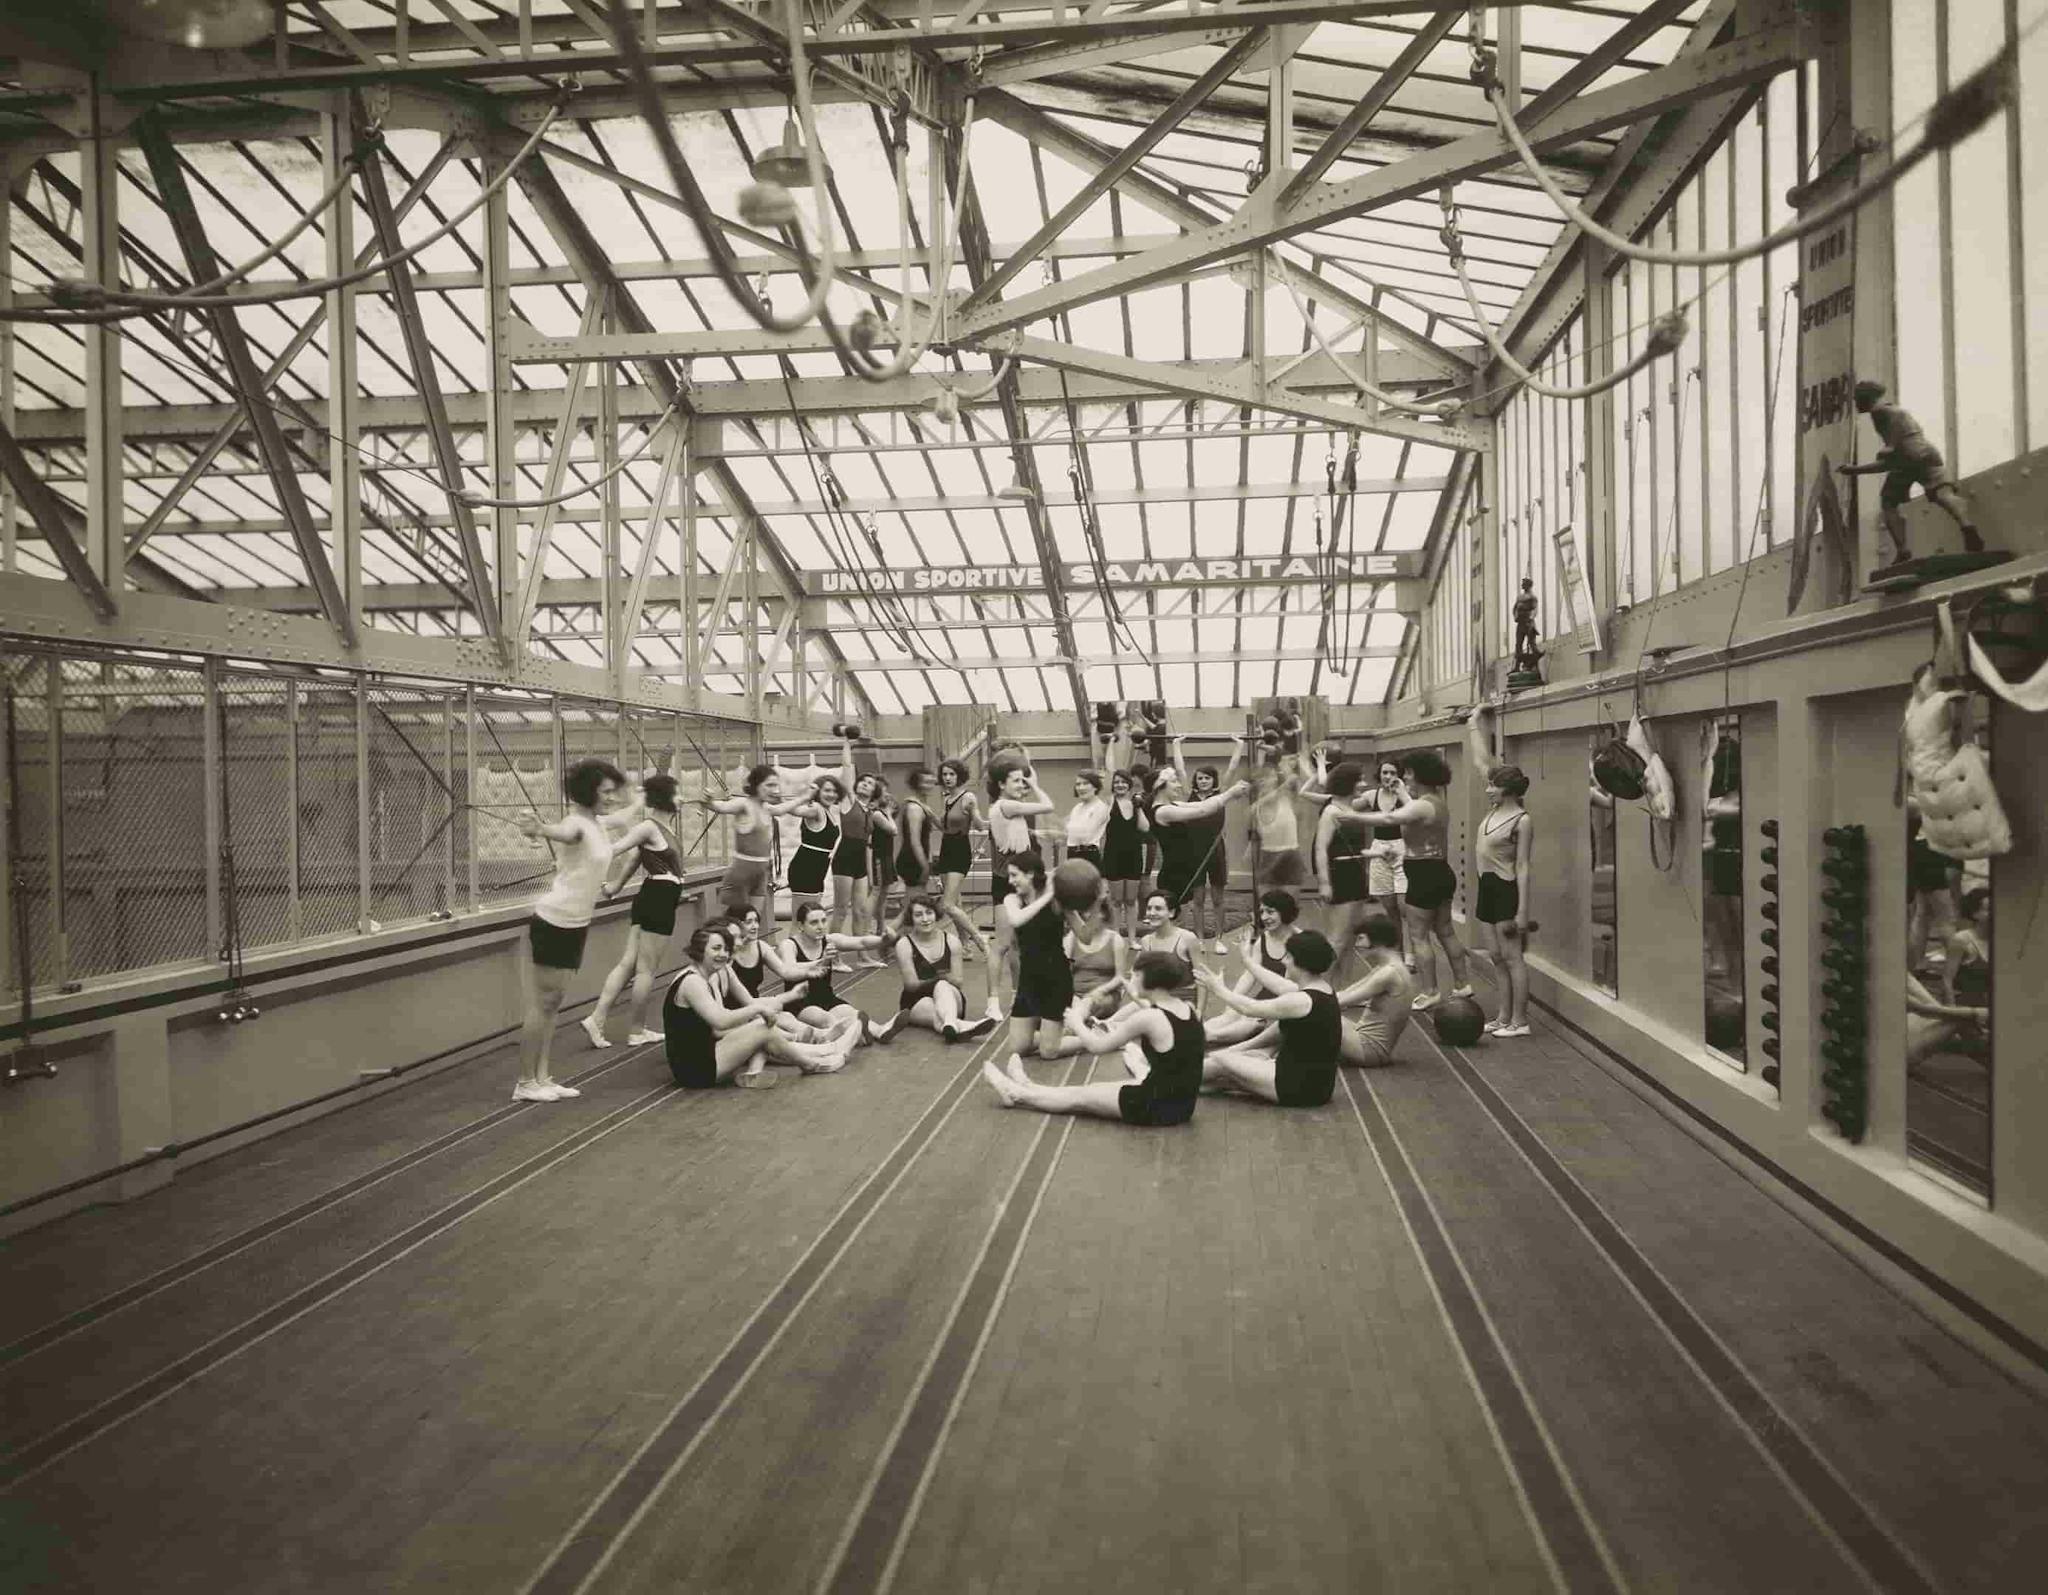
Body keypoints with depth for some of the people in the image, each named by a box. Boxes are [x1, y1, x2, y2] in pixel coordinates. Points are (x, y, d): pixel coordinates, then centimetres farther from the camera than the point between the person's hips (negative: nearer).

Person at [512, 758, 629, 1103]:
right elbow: (562, 832, -45)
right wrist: (539, 828, -67)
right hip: (555, 922, -9)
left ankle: (540, 1079, 18)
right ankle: (524, 1083, 5)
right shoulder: (576, 823, -20)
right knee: (542, 1002, -3)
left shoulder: (597, 824, 8)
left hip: (576, 924, 9)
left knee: (553, 1002, 12)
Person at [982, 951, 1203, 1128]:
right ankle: (1028, 1088, 38)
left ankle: (1018, 1094, 32)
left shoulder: (1148, 1018, -20)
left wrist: (1076, 1022, 9)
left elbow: (1096, 1046, -8)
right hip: (1182, 1103, 7)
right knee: (1091, 1089, 22)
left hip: (1157, 1107, -7)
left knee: (1079, 1096, 13)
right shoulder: (1187, 1008, 2)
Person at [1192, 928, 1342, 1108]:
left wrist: (1219, 988, 3)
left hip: (1300, 1088, -9)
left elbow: (1249, 1008, -13)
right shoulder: (1322, 989, 3)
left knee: (1220, 1059, 3)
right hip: (1316, 1083, 9)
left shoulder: (1302, 1001, -24)